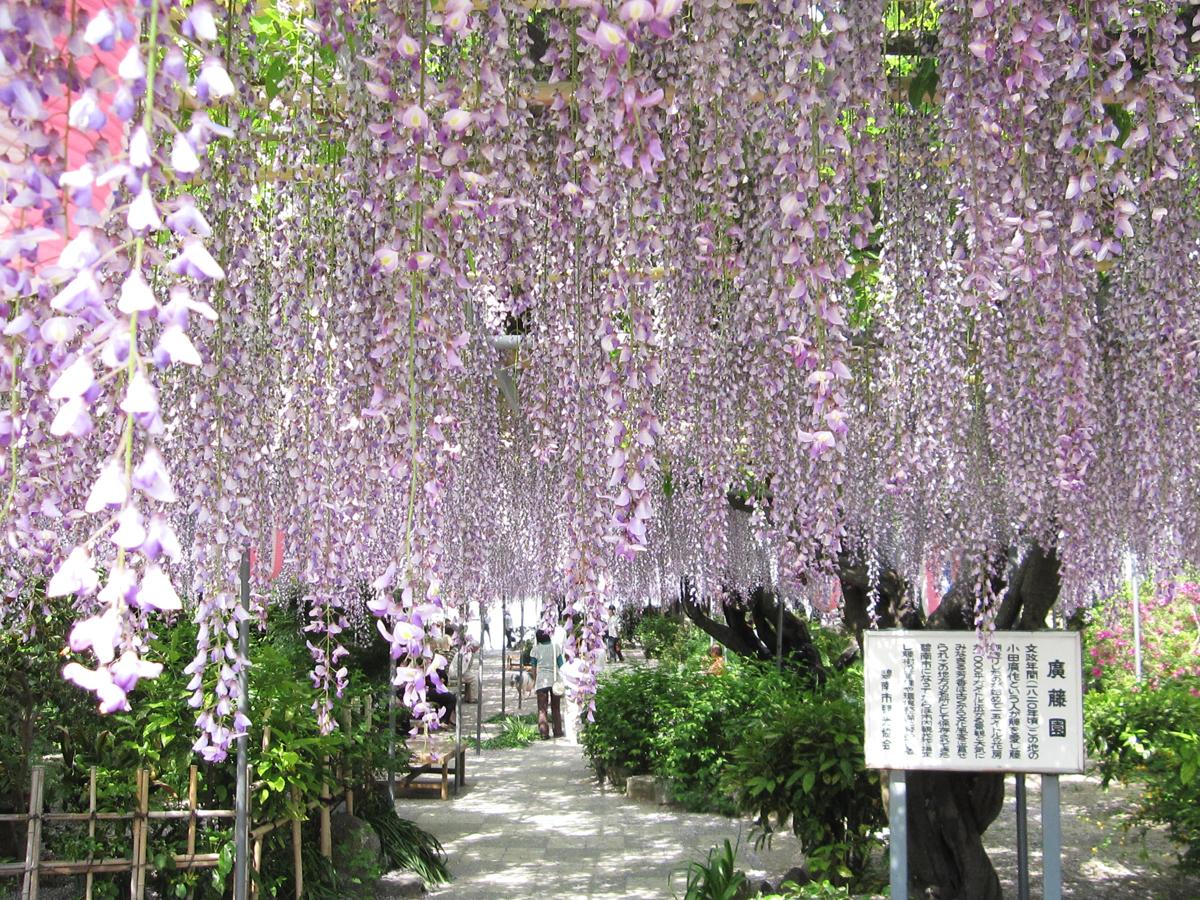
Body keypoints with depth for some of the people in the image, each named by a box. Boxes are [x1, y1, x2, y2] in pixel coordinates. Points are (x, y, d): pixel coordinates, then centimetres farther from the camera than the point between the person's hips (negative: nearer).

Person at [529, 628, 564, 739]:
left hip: (541, 681, -2)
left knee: (542, 709, 2)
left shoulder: (536, 649, -3)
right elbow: (561, 665, 3)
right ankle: (558, 731, 17)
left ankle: (544, 732, -8)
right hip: (555, 680, 2)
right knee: (556, 708, 15)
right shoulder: (555, 647, 1)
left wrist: (534, 681, 15)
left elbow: (534, 667, 3)